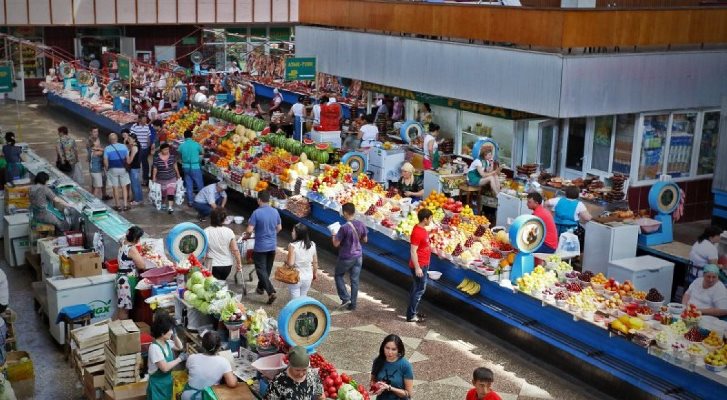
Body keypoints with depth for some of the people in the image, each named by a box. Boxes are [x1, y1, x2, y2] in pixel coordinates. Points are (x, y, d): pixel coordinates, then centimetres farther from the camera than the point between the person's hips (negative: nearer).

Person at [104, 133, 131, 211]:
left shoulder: (107, 149, -10)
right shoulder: (123, 147, -5)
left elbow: (105, 161, -11)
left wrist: (107, 169, 6)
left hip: (113, 169, -2)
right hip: (123, 169, 2)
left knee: (115, 188, 7)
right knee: (124, 187, 10)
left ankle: (117, 205, 14)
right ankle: (125, 205, 9)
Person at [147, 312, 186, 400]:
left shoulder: (167, 342, -3)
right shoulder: (154, 347, -28)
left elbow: (180, 347, 16)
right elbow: (165, 367, -30)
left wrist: (174, 334, 1)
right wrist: (180, 359, -21)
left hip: (167, 380, 8)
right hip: (157, 383, -8)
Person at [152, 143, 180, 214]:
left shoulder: (172, 156, -6)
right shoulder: (156, 158, -13)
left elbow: (175, 165, 6)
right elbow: (155, 168, -8)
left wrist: (178, 175, 13)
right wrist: (154, 178, -8)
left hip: (171, 178, 0)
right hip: (161, 179, 0)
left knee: (171, 192, -12)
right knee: (163, 192, 14)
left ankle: (170, 207, -15)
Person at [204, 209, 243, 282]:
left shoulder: (206, 232, -12)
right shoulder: (229, 232, -9)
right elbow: (235, 250, -9)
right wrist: (239, 263, 1)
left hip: (212, 265, -2)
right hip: (227, 265, 2)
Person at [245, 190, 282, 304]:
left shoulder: (256, 213, -18)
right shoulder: (275, 212, -1)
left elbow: (249, 230, -20)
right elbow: (279, 228, 10)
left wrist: (247, 236, 1)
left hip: (261, 247, -6)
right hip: (272, 246, 6)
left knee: (261, 269, -1)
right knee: (267, 269, 19)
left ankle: (271, 292, -14)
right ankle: (261, 287, 37)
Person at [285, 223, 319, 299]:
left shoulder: (293, 246, -19)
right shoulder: (312, 245, -4)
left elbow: (290, 263, -22)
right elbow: (315, 262, 4)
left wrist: (285, 262, -1)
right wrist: (315, 273, 18)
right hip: (308, 277, 4)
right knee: (303, 298, 19)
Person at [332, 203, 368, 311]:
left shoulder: (344, 228, -23)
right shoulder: (361, 225, -5)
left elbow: (336, 244, -17)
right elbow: (365, 240, 8)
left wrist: (334, 235, -1)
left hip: (346, 258, -5)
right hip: (358, 256, 5)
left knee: (338, 276, 18)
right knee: (355, 280, 12)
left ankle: (345, 298, 11)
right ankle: (353, 304, 18)